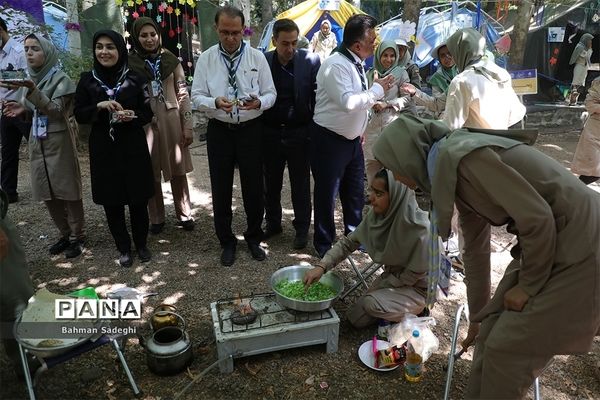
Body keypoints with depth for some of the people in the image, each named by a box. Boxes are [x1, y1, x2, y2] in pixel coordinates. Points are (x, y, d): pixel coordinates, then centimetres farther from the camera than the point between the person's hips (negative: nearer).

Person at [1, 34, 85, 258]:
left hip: (59, 143, -7)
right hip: (37, 143, 7)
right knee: (48, 194, 10)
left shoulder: (60, 79, -7)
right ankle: (65, 234, 23)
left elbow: (55, 110, -17)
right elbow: (36, 112, 20)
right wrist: (23, 110, -1)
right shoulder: (30, 79, 13)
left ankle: (77, 236, 10)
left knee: (68, 191, -1)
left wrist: (33, 92, -30)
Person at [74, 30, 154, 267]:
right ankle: (124, 248, 24)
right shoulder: (87, 80, 3)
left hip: (133, 147, -1)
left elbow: (148, 114, 1)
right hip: (103, 149, 1)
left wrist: (132, 116, -20)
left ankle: (141, 244, 27)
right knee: (112, 202, 7)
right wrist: (99, 107, -16)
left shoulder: (135, 78, -1)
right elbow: (79, 115, 2)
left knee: (138, 200, 6)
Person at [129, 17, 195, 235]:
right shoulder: (130, 63, 0)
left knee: (178, 170, 7)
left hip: (172, 121, 1)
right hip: (144, 124, 0)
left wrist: (188, 126, -1)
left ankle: (184, 215, 21)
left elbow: (183, 94, 3)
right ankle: (156, 218, 20)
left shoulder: (171, 60, 3)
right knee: (150, 173, 7)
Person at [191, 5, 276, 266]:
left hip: (251, 129, 0)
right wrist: (216, 103, -23)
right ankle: (227, 242, 28)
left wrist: (259, 102, -23)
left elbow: (271, 94, 0)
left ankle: (254, 238, 30)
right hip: (219, 131, 1)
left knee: (254, 187, 8)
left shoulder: (257, 57, -2)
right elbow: (197, 97, -1)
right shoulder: (205, 59, 0)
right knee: (221, 189, 9)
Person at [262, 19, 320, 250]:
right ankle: (273, 223, 32)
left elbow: (317, 95, -4)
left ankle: (302, 228, 24)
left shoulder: (310, 60, -6)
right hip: (270, 132, 2)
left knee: (300, 184, 8)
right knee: (271, 182, 14)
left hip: (299, 132, -2)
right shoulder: (262, 61, -2)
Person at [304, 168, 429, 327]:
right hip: (392, 277, 6)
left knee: (372, 303, -27)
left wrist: (381, 286, -13)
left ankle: (416, 309, 0)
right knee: (356, 318, 3)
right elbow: (349, 241, -7)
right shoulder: (377, 214, -15)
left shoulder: (419, 227, -33)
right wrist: (321, 266, -20)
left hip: (418, 287, -6)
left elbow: (416, 273, -22)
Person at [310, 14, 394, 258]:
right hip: (329, 139, -9)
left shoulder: (355, 64, 8)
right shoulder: (335, 65, -20)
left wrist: (360, 129, 15)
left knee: (355, 190, 18)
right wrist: (377, 89, -20)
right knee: (327, 192, 4)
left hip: (352, 137, 9)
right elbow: (347, 102, -31)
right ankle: (324, 244, 21)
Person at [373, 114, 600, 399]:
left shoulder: (459, 155, -22)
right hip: (551, 239, 8)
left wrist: (528, 284, -9)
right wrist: (477, 317, 27)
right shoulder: (451, 168, 8)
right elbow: (475, 249, 17)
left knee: (508, 347, 3)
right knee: (493, 333, 14)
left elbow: (537, 217, -23)